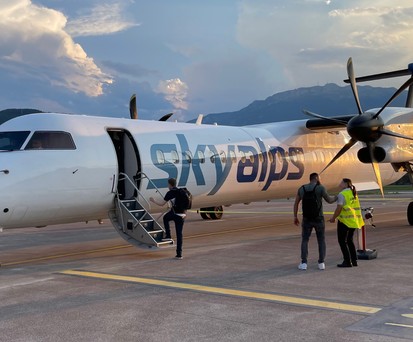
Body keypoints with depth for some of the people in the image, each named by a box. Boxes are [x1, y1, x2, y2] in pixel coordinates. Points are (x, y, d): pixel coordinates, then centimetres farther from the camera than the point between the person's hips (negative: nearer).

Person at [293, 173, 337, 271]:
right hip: (318, 219, -2)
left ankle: (304, 263, 1)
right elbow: (329, 200, -1)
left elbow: (296, 203, 7)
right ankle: (321, 263, 9)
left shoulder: (302, 189, 2)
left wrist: (295, 217, 15)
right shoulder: (320, 188, -10)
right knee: (321, 240, 14)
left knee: (304, 240, 11)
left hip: (307, 219, 2)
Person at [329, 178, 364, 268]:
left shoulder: (342, 194, -13)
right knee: (349, 240, 18)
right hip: (354, 220, 8)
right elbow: (357, 207, 15)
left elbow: (339, 209, -17)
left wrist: (333, 218, -4)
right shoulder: (354, 193, 12)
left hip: (345, 220, -8)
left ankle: (347, 261, -1)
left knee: (342, 241, 1)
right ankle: (354, 260, 18)